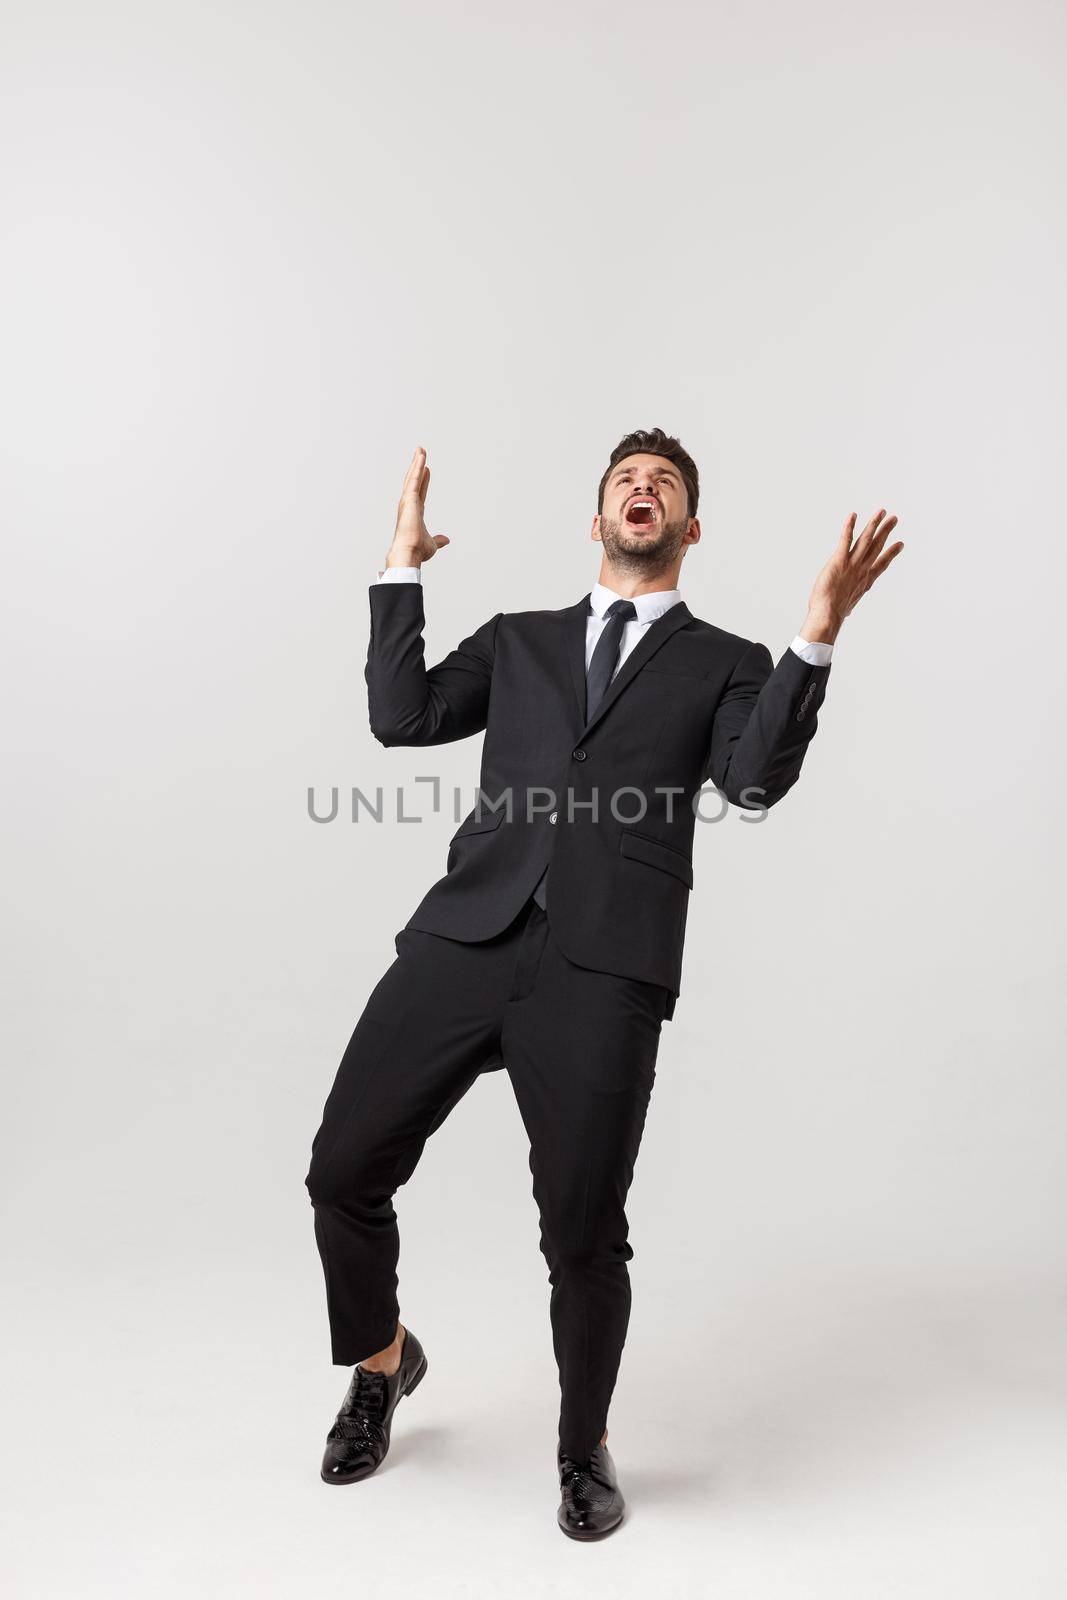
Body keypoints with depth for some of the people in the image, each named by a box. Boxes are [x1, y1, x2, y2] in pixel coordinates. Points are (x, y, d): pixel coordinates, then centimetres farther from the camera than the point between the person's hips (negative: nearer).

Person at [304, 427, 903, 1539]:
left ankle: (585, 1446, 32)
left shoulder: (725, 665, 17)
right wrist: (401, 569, 13)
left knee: (583, 1231, 0)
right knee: (345, 1172, 3)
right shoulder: (518, 641, 24)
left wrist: (819, 634, -11)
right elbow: (404, 717, 11)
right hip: (467, 935, 3)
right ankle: (382, 1362, 35)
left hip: (606, 965, -2)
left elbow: (756, 781, -3)